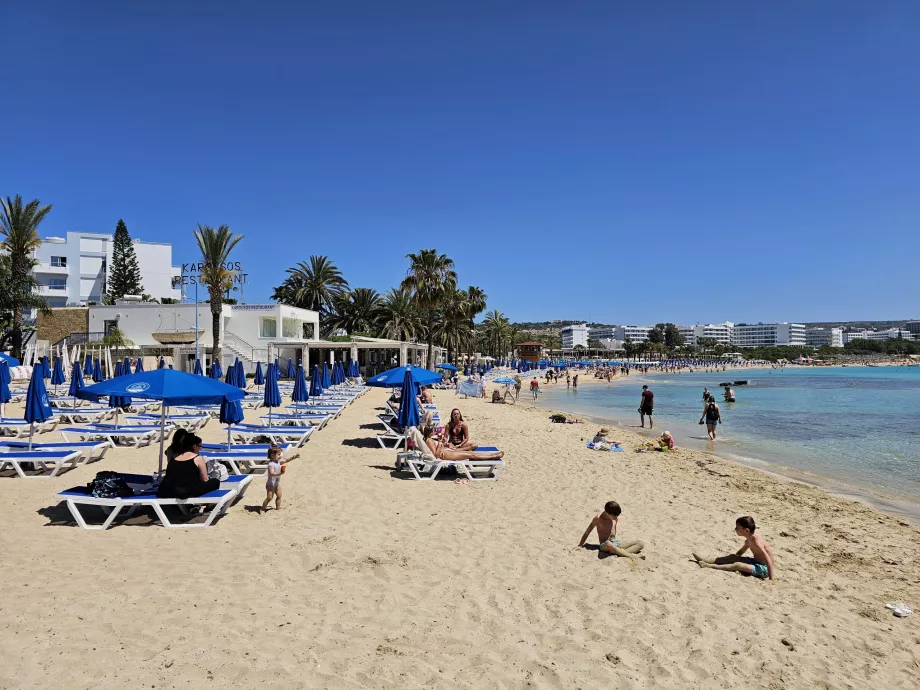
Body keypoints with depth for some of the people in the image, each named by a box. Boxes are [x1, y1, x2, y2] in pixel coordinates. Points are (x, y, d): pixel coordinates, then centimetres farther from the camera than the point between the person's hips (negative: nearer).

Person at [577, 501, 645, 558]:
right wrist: (580, 545, 0)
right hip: (604, 545, -6)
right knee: (608, 544, -45)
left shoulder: (615, 518, 6)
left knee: (640, 544, -13)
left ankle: (618, 553, -32)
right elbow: (587, 531, -3)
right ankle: (631, 555, -33)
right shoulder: (598, 518, -10)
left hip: (616, 543, 6)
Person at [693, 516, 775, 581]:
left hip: (763, 568, -9)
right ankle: (706, 560, -1)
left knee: (737, 565, -26)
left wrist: (771, 579, -31)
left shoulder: (756, 541, -26)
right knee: (733, 557, 3)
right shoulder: (748, 540, 4)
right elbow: (740, 552, 23)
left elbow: (768, 560, -29)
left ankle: (711, 566, -26)